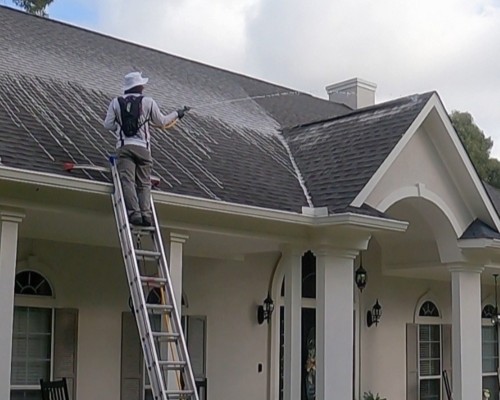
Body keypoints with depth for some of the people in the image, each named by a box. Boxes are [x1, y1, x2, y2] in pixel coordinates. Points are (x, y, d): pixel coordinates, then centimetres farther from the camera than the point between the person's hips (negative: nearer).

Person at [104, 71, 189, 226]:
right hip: (143, 147, 1)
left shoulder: (116, 102, 10)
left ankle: (134, 212, -25)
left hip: (124, 146, 0)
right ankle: (146, 213, -12)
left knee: (127, 181, -10)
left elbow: (108, 124, 8)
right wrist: (177, 114, 34)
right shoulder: (148, 102, 9)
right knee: (144, 183, 4)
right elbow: (162, 121, 17)